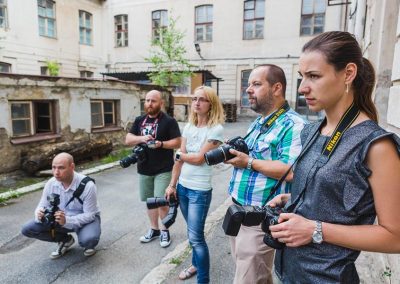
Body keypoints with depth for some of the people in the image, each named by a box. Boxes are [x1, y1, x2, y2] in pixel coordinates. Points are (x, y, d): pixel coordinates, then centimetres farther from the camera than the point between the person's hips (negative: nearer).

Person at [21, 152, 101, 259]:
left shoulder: (87, 186, -29)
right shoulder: (51, 184, -13)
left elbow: (89, 215, -25)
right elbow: (42, 206, -4)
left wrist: (66, 220, -40)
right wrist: (40, 215, -29)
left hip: (86, 219, -5)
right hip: (60, 218, 5)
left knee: (88, 239, -37)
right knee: (27, 229, -10)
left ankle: (88, 244, 4)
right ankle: (65, 240, 10)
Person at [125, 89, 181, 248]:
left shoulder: (169, 121, -7)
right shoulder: (139, 120, 8)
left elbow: (177, 143, -9)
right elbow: (128, 140, 4)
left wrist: (161, 144, -24)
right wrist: (141, 138, -15)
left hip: (163, 170, -5)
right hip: (144, 169, 5)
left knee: (161, 201, -5)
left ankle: (165, 230, 18)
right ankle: (154, 229, 32)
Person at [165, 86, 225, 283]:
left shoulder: (216, 129, -14)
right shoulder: (188, 127, 6)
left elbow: (199, 158, -18)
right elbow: (179, 159, 6)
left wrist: (179, 154, -1)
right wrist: (172, 185, 6)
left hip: (200, 190, -6)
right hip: (182, 186, 6)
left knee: (196, 236, 0)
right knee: (192, 232, 21)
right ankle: (196, 265, 41)